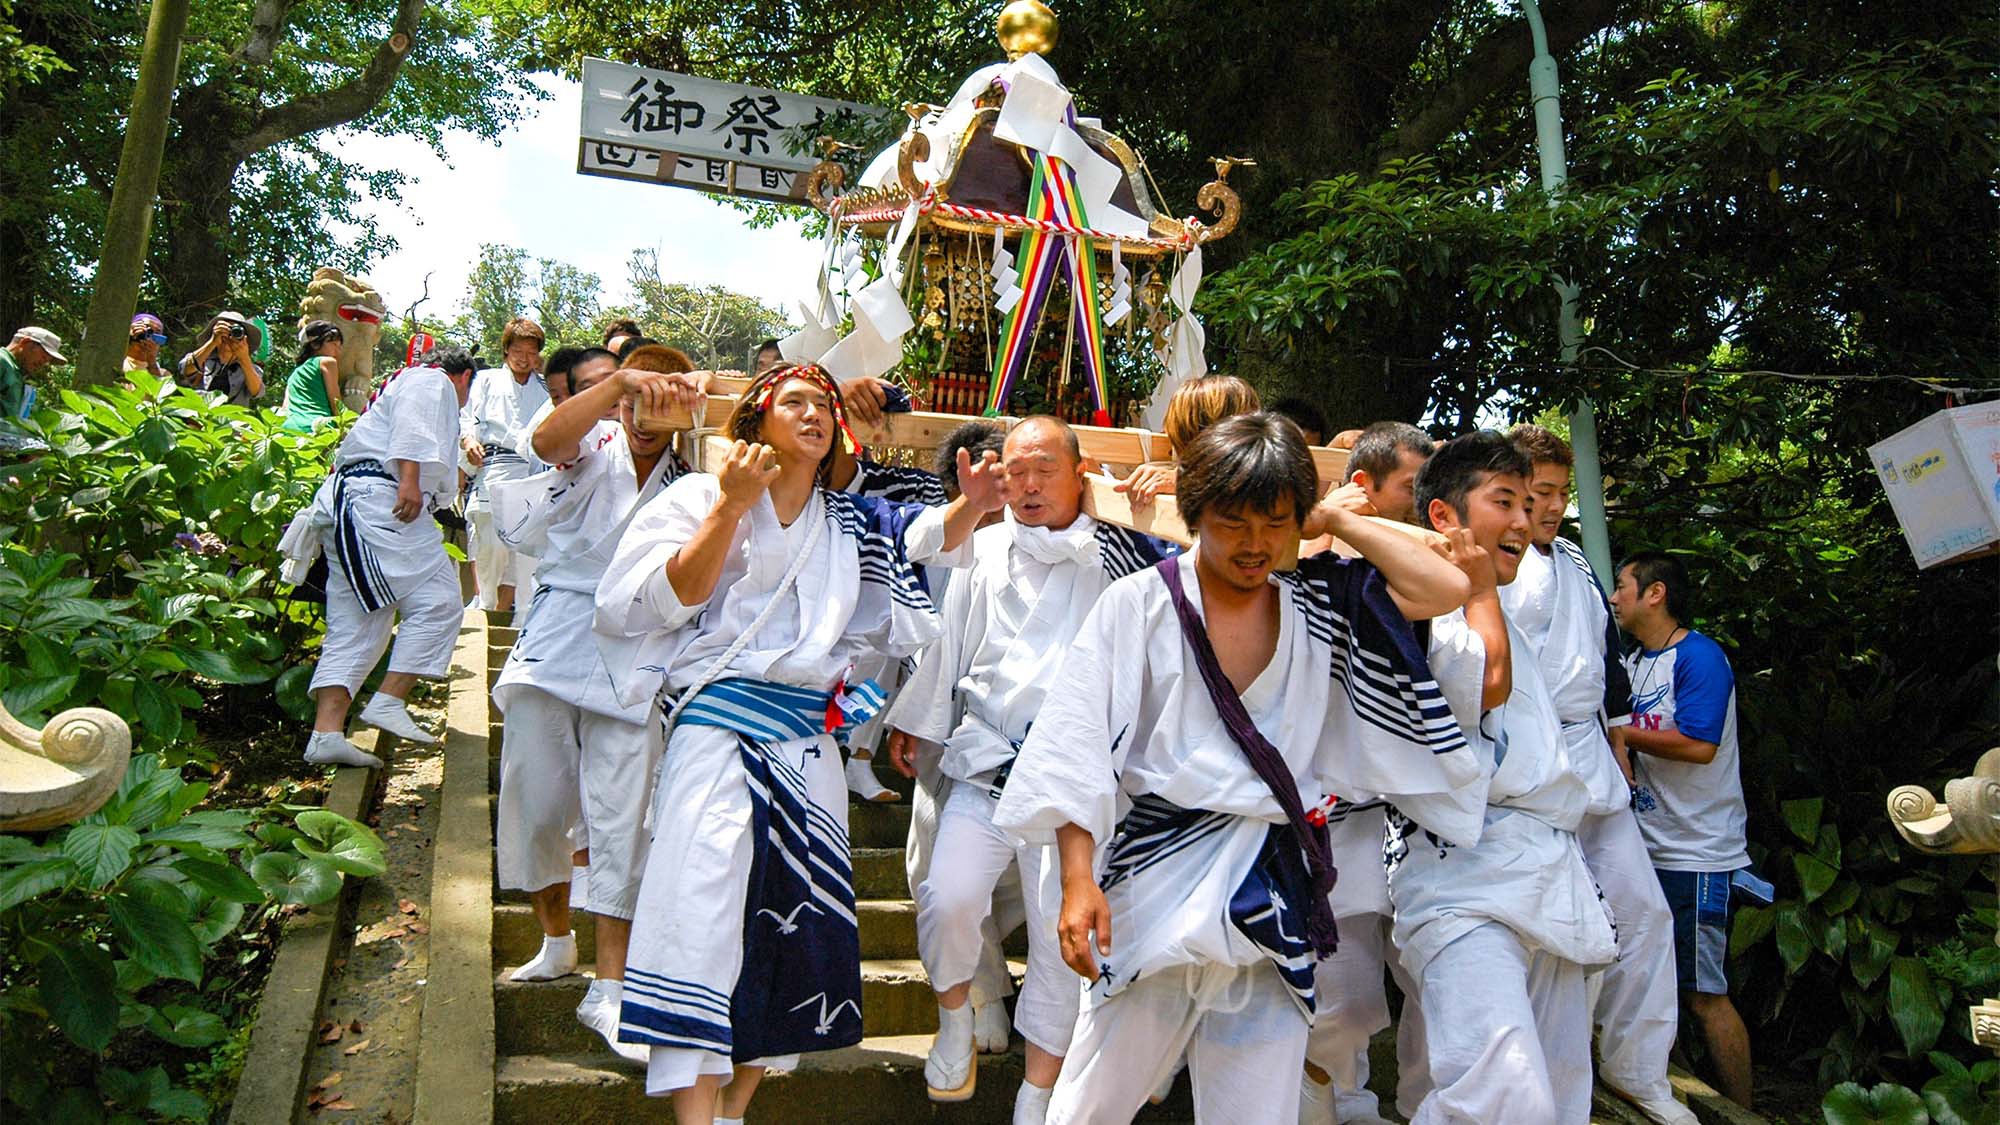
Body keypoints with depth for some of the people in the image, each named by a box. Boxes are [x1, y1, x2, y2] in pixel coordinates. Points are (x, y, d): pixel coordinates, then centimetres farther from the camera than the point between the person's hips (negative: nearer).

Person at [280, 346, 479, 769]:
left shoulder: (418, 384, 38)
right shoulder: (434, 381, 9)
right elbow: (411, 427, -12)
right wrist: (410, 481, -24)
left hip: (345, 509, 10)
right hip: (376, 500, -10)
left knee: (354, 626, 3)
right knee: (437, 601, -12)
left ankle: (326, 733, -4)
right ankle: (388, 702, -16)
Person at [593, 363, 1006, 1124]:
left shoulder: (851, 521, 17)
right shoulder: (706, 496, 5)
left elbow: (931, 536, 8)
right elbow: (672, 600, -6)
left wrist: (971, 506, -13)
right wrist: (731, 505, -14)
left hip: (807, 736, 4)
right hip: (719, 724, -4)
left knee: (798, 911, 4)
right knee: (705, 905, -13)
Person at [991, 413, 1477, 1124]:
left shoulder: (1319, 608, 9)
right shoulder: (1138, 604, -3)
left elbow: (1447, 589, -1)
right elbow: (1076, 750, -6)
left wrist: (1338, 522, 3)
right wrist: (1078, 879, -15)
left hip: (1276, 900, 3)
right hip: (1158, 879, -3)